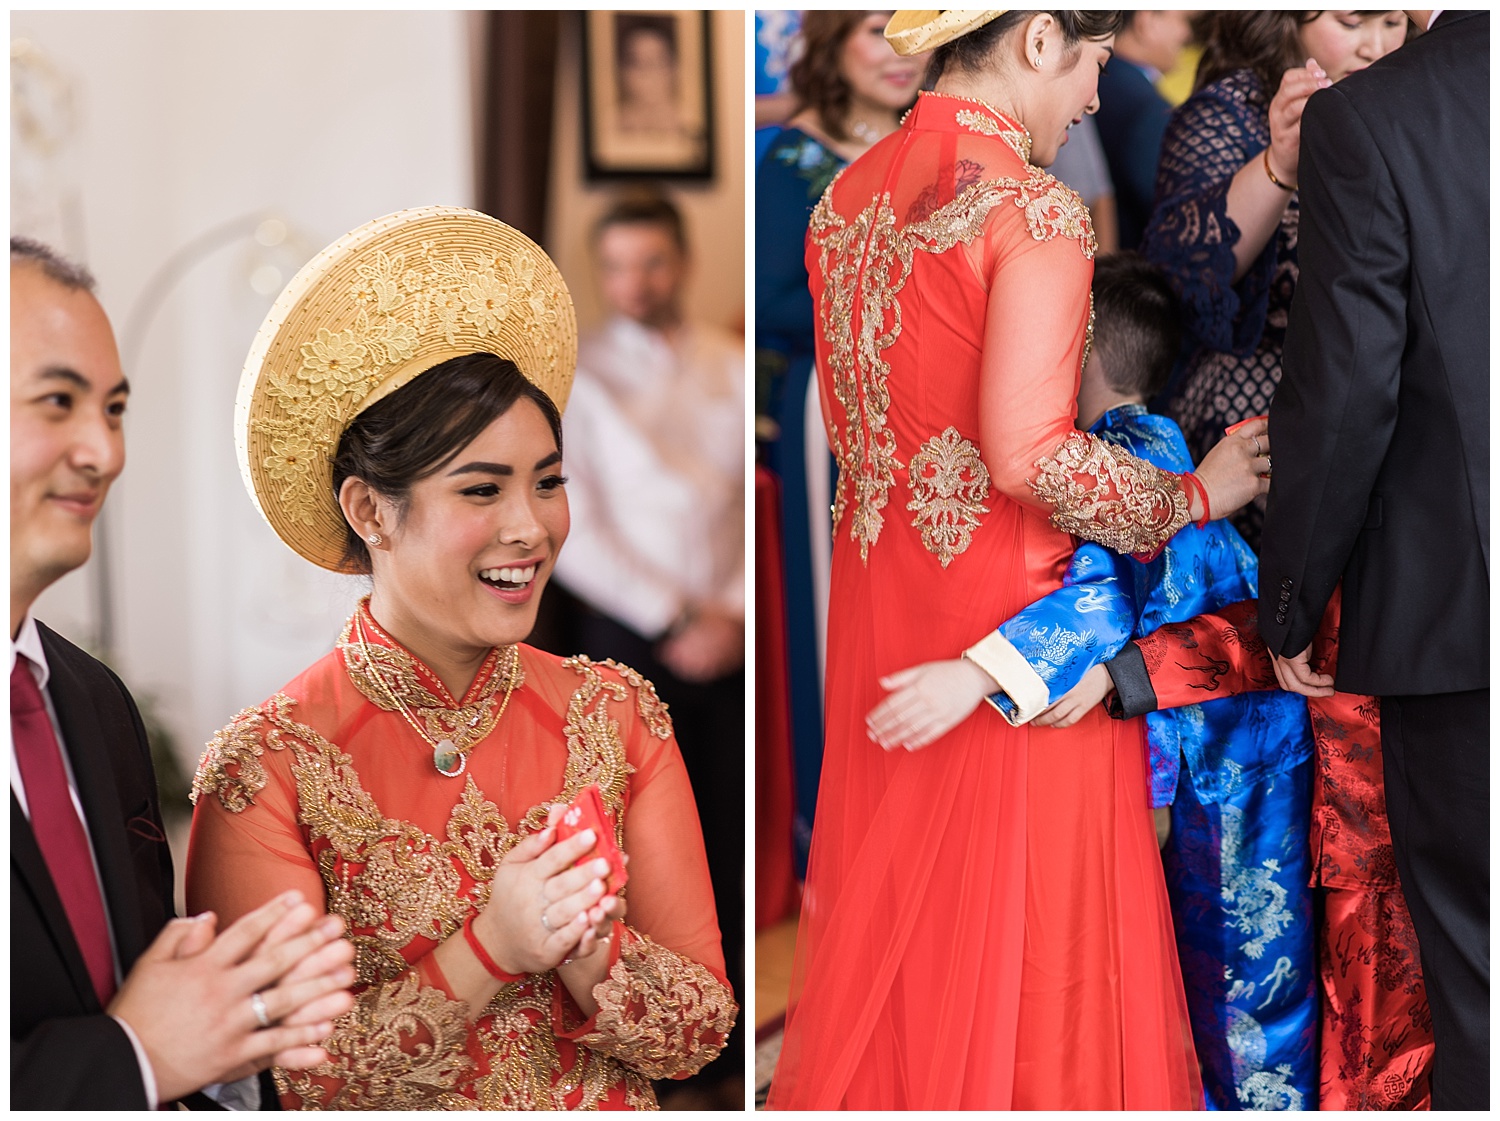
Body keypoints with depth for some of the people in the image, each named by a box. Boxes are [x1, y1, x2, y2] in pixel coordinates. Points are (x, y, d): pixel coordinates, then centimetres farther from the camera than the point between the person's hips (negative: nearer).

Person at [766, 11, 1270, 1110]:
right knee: (1023, 910, 5)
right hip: (1013, 604, -7)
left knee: (898, 888, 18)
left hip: (880, 595, 7)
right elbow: (1031, 454, -24)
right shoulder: (1034, 210, -17)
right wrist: (1196, 493, -12)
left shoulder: (849, 195, 7)